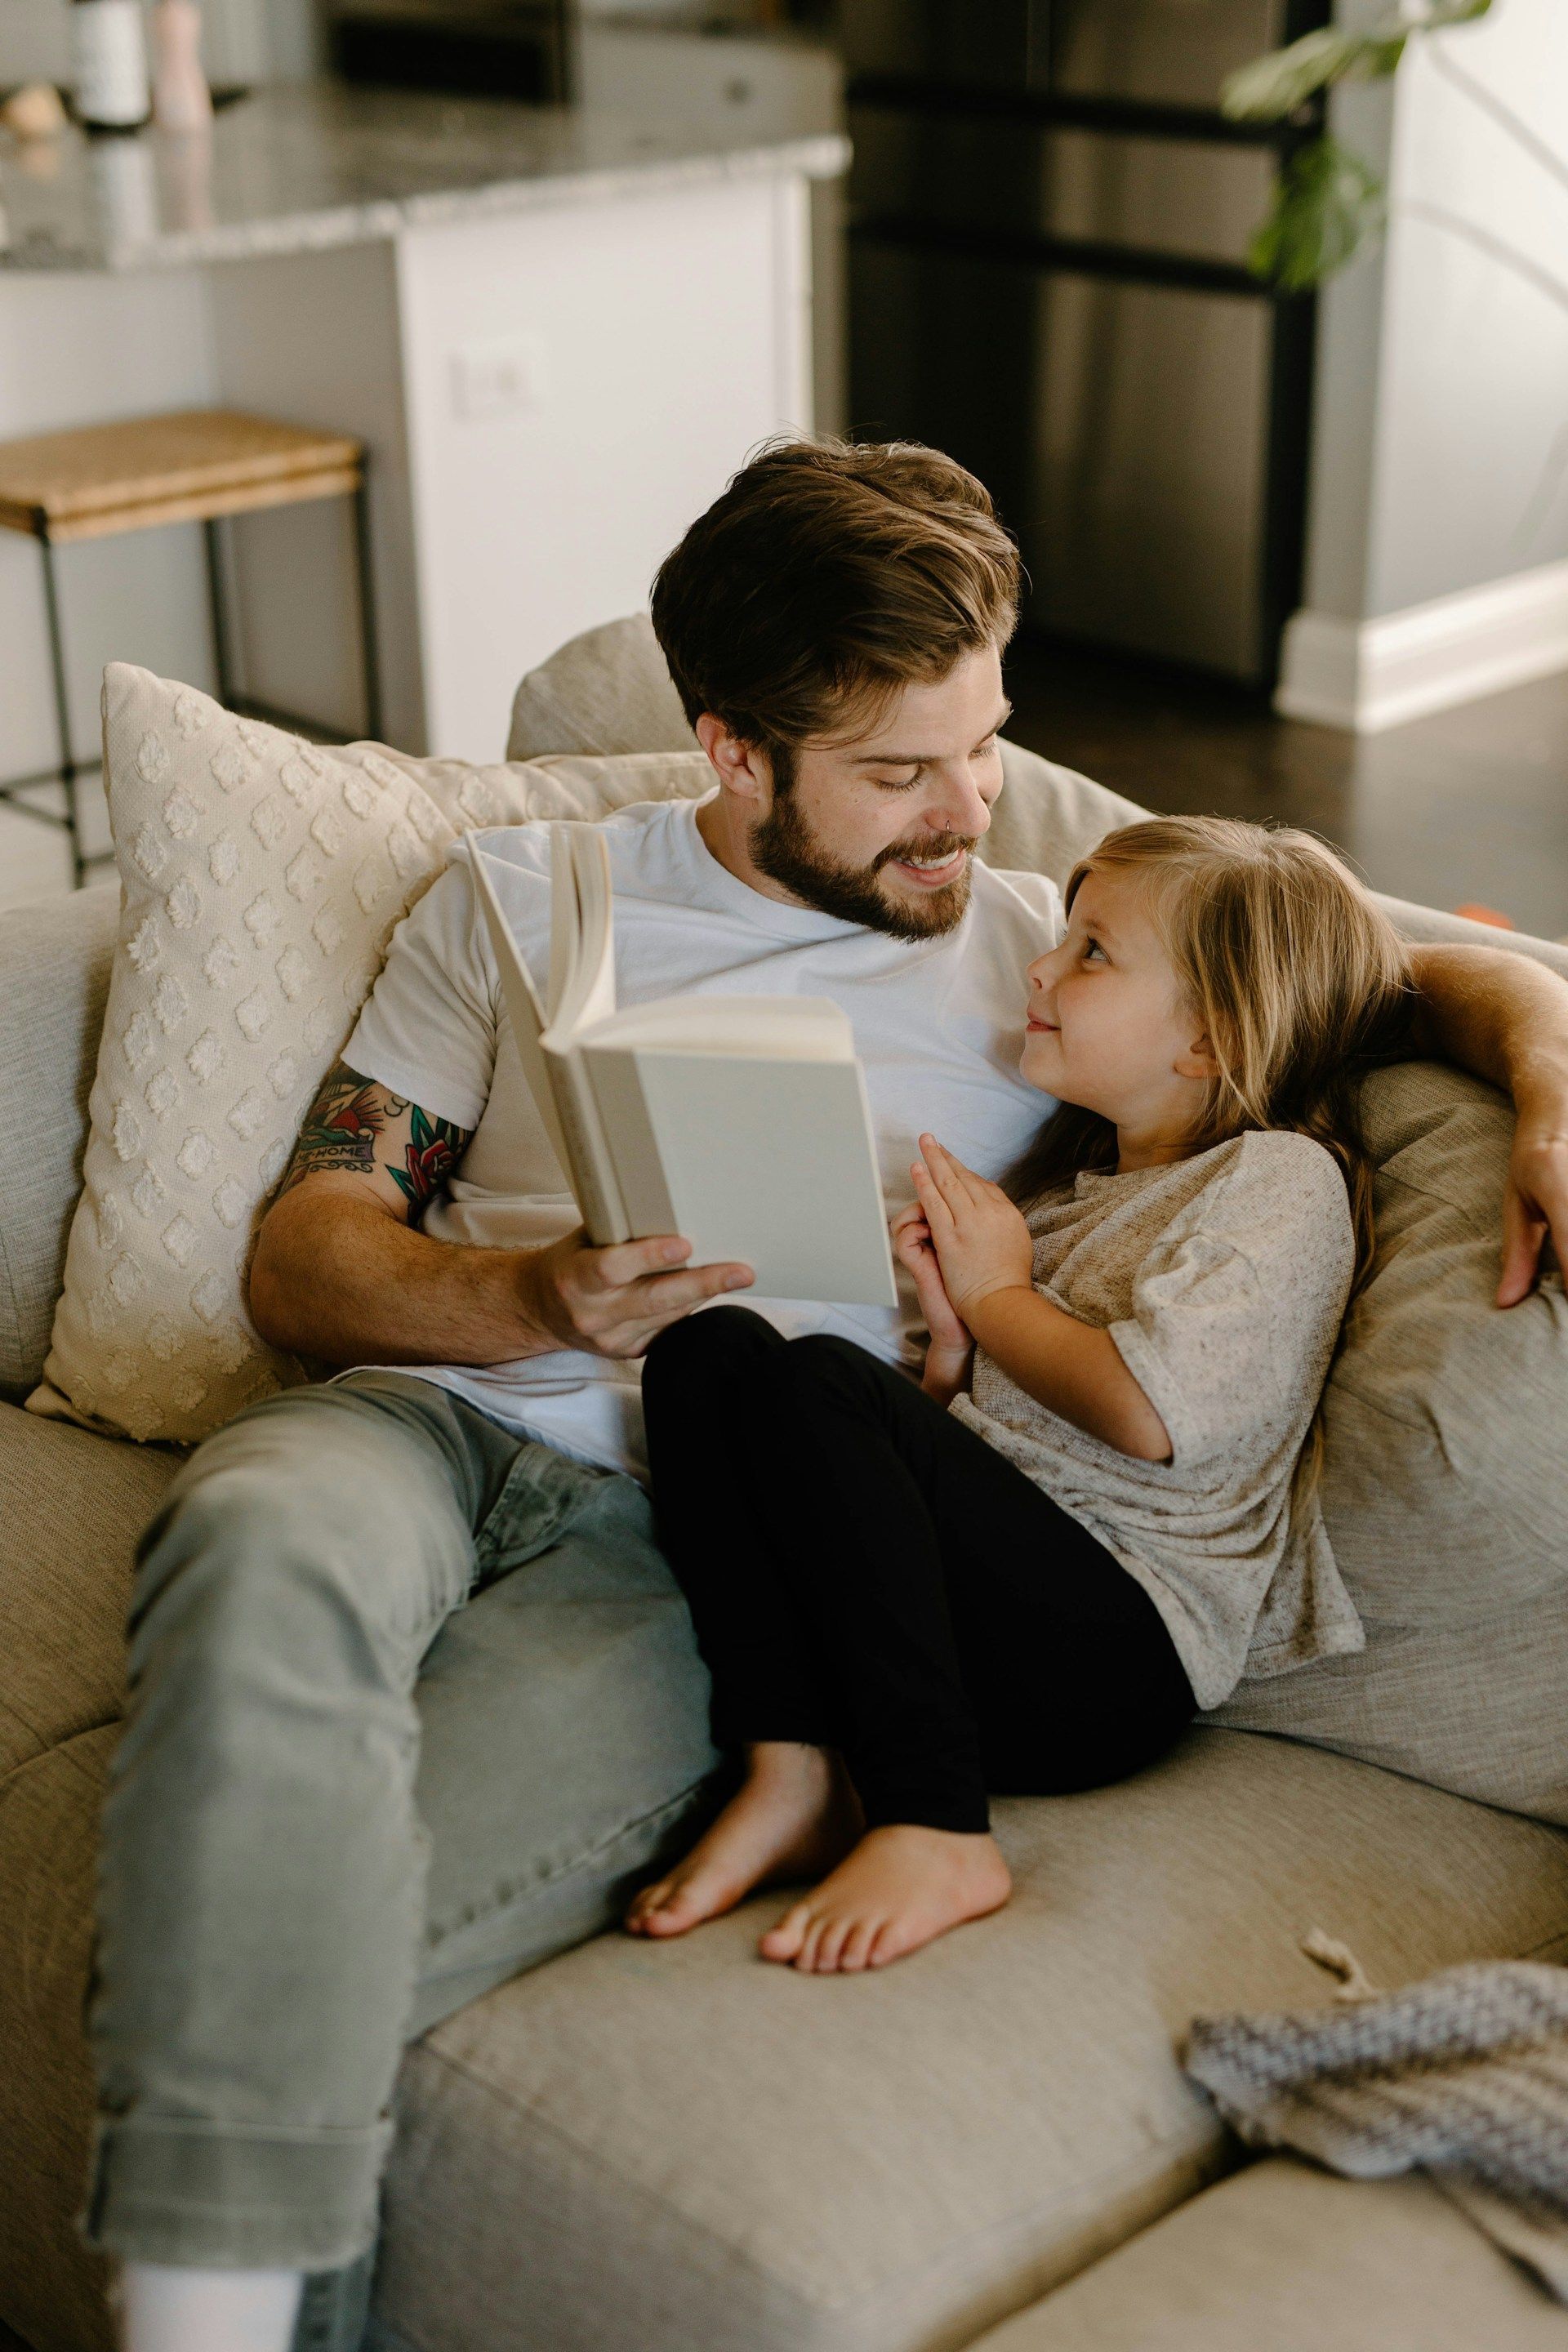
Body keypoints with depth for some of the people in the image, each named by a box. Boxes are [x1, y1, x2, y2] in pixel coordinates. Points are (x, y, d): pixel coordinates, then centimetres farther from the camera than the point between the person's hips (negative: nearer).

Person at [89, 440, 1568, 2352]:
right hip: (437, 1411, 2)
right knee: (260, 1550, -38)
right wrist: (529, 1301, -9)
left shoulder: (1043, 955, 17)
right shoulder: (523, 896, 18)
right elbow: (304, 1253, 12)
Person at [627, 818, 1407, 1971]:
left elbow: (1151, 1412, -15)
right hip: (994, 1593, 8)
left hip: (1123, 1644, -8)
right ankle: (793, 1773, -22)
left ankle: (933, 1831, -32)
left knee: (817, 1382, -28)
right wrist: (953, 1331, 5)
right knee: (707, 1349, -11)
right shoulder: (1066, 1182, 27)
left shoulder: (1281, 1176, 1)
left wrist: (998, 1293, 0)